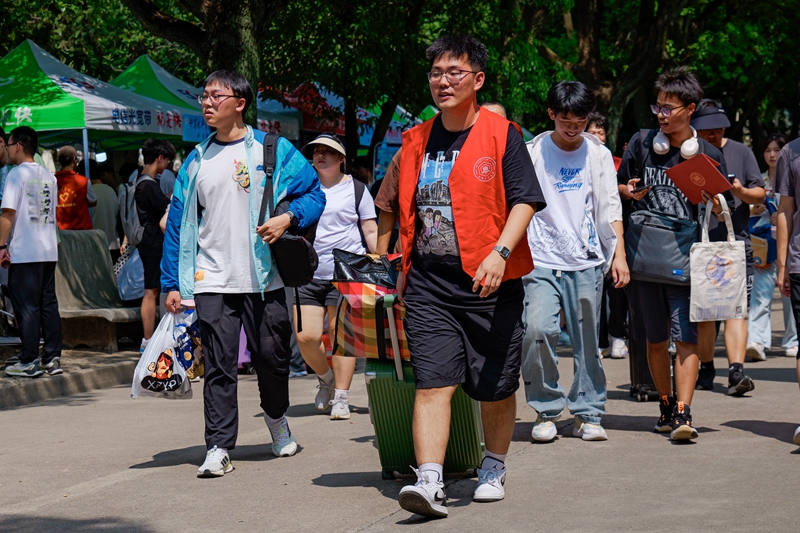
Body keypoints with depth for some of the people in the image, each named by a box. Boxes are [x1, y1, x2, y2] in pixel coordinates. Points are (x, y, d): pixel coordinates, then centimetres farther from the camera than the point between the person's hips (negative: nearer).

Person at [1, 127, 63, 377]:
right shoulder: (49, 176, 13)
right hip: (49, 251, 7)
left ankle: (30, 363, -3)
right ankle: (52, 359, 10)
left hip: (23, 253, -7)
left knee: (27, 307, -3)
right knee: (49, 305, 9)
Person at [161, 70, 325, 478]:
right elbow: (179, 223, 10)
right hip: (212, 282, 1)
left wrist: (289, 218, -16)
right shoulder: (196, 161, 10)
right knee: (219, 366, -3)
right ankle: (218, 448, -1)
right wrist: (172, 283, 5)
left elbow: (314, 194, 4)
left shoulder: (273, 150, 2)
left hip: (264, 279, -1)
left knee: (271, 358, 6)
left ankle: (276, 417, 35)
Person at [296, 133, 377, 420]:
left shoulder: (356, 189, 8)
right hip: (308, 274, 3)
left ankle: (341, 398, 2)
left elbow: (371, 231, 8)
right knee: (306, 336, -6)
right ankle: (326, 378, 23)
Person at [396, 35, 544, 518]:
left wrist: (500, 252, -22)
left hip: (490, 284, -3)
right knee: (432, 383, -11)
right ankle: (430, 482, -18)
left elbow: (525, 200, -8)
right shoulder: (417, 141, 12)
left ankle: (494, 469, 30)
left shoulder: (501, 135, -2)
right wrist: (406, 269, 22)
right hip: (429, 286, 3)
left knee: (497, 388, 9)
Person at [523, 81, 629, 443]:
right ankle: (546, 410, -2)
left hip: (587, 263, 2)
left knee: (587, 341, 3)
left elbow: (610, 208, 10)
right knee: (537, 329, -17)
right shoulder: (532, 152, 4)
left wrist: (618, 254, 2)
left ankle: (588, 414, 15)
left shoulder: (598, 154, 9)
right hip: (541, 262, -2)